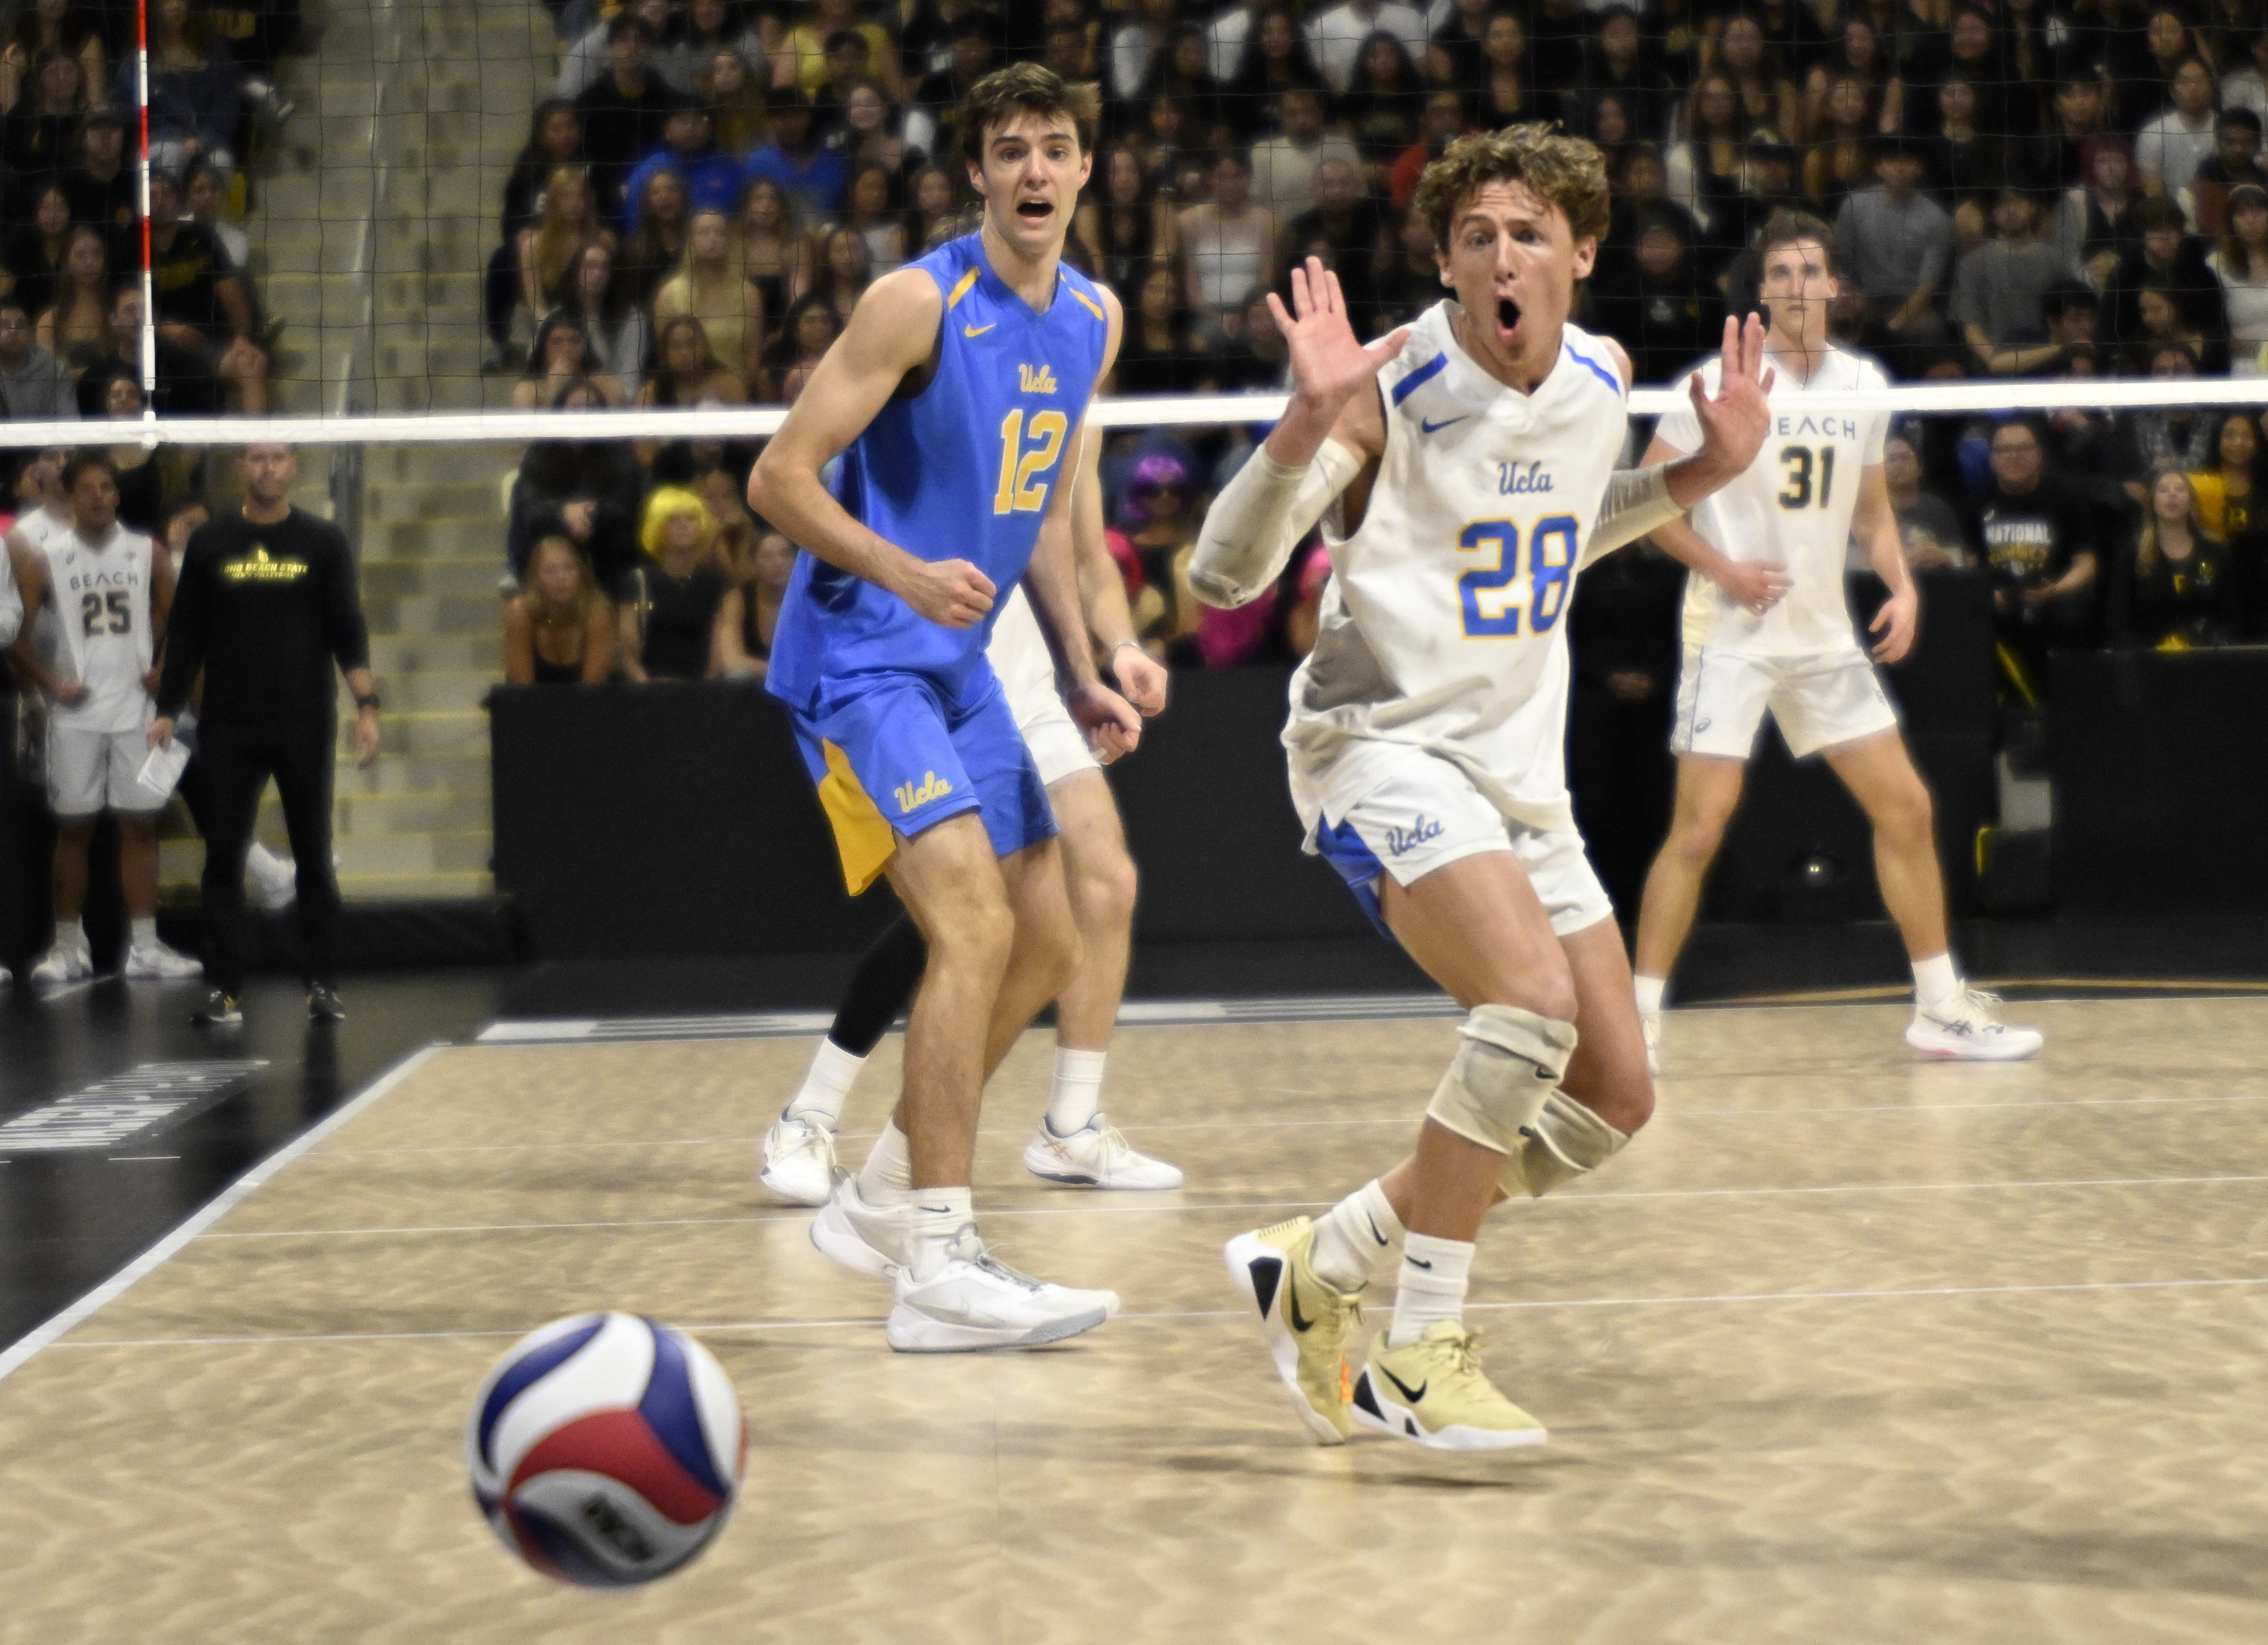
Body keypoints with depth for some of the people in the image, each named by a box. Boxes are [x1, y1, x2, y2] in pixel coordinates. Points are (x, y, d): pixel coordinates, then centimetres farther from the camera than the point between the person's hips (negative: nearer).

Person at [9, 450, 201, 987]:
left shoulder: (147, 553, 4)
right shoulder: (44, 556, -1)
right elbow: (16, 631, 0)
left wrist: (163, 670, -1)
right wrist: (51, 681, -9)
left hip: (135, 708, 2)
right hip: (76, 712, -1)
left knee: (141, 824, 2)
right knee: (73, 827, 3)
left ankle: (144, 946, 6)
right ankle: (68, 947, 10)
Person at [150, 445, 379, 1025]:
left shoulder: (323, 542, 4)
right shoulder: (210, 543, 7)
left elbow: (348, 630, 2)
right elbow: (186, 634, 9)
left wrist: (366, 706, -7)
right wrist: (166, 710, 4)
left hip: (305, 724, -1)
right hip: (228, 728, 1)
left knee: (314, 856, 3)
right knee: (223, 857, 0)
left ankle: (322, 984, 9)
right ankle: (223, 989, 3)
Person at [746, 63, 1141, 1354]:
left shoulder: (1094, 320, 8)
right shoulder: (921, 302, -15)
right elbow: (780, 480, -16)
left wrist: (1081, 676, 13)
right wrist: (906, 571, -30)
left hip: (960, 665, 8)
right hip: (859, 657, -8)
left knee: (1048, 945, 10)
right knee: (976, 923, -22)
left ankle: (897, 1183, 28)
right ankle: (937, 1269, -23)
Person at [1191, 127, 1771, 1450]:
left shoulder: (1603, 380, 5)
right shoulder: (1390, 388, -15)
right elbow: (1226, 574, -20)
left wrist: (1707, 472, 12)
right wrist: (1309, 420, -34)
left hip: (1521, 771, 8)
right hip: (1384, 747, -8)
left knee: (1613, 1102, 7)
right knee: (1532, 1006, -30)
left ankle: (1316, 1267, 20)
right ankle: (1422, 1352, -17)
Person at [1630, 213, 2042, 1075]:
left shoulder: (1864, 386, 7)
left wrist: (1902, 585, 2)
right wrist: (1720, 567, -17)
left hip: (1825, 634, 5)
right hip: (1732, 637, -5)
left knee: (1906, 808, 4)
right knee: (1701, 827, -13)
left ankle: (1941, 1008, 16)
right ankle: (1637, 1020, -5)